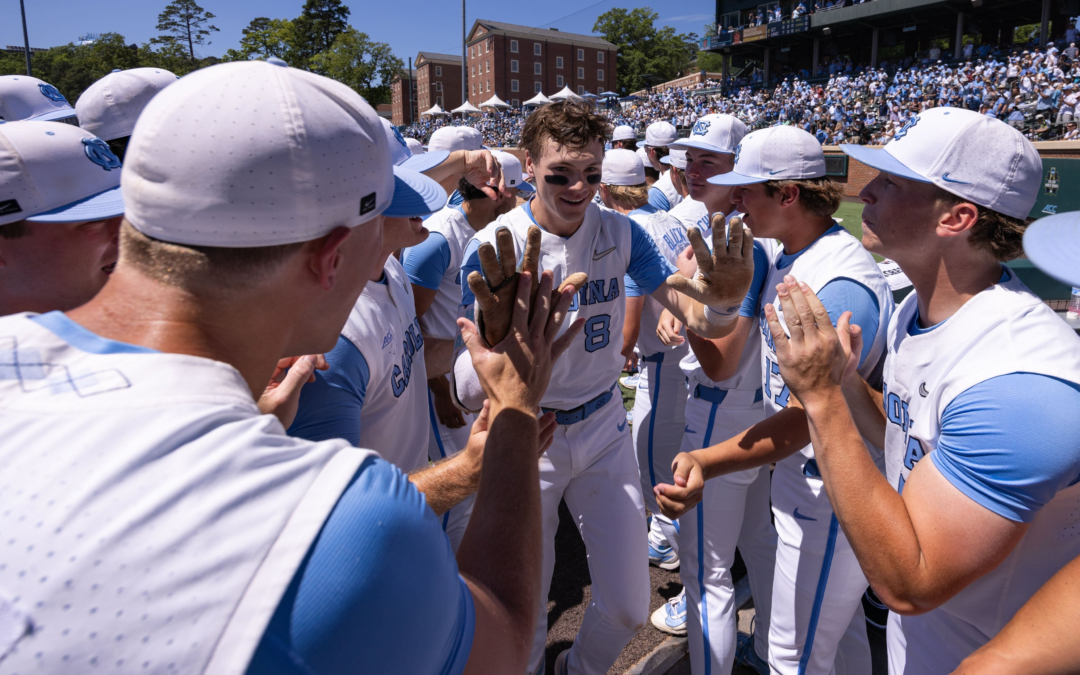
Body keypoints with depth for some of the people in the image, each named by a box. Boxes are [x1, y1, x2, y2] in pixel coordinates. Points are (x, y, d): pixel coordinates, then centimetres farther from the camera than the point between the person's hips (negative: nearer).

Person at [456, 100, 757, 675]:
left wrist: (722, 301, -36)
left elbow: (696, 320, -11)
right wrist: (497, 331, -49)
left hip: (604, 429, 3)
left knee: (629, 608, 11)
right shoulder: (493, 250, -18)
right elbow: (470, 391, -26)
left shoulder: (621, 233, -6)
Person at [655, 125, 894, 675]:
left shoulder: (842, 285, -28)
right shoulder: (784, 256, 3)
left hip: (832, 489, -9)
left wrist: (708, 463, -46)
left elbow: (805, 419, -34)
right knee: (840, 628, 28)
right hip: (798, 471, 9)